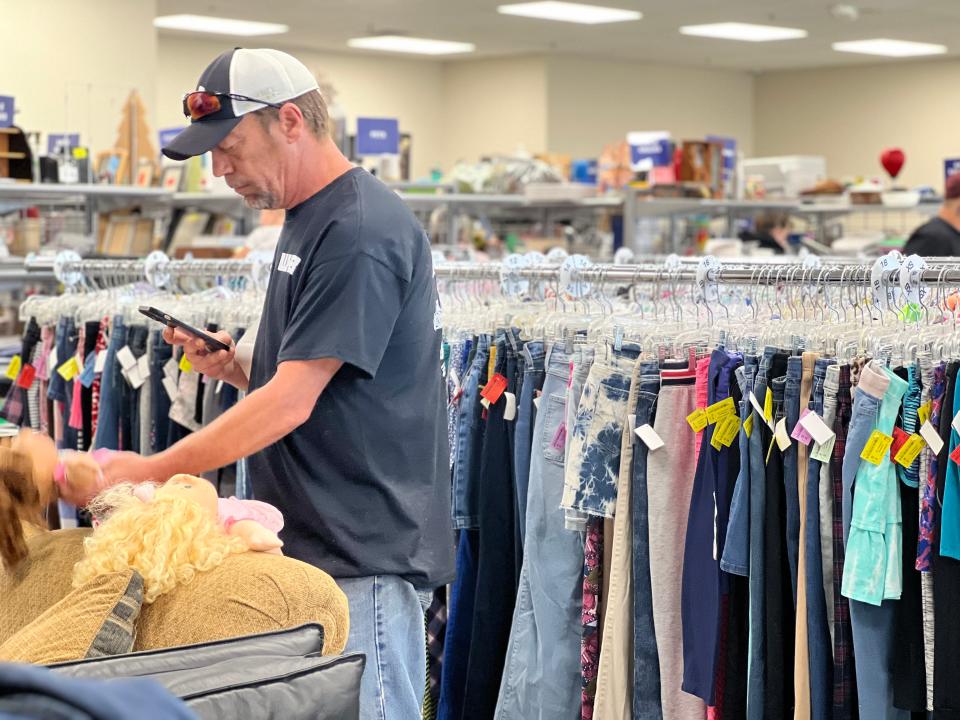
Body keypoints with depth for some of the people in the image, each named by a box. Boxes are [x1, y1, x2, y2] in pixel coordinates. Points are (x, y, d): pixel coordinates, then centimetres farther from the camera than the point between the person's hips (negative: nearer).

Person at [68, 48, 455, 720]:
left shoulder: (360, 233, -17)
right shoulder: (307, 222, 15)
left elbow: (291, 404, -21)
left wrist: (148, 471, -19)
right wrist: (235, 368, 3)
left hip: (364, 559, -9)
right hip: (311, 544, 10)